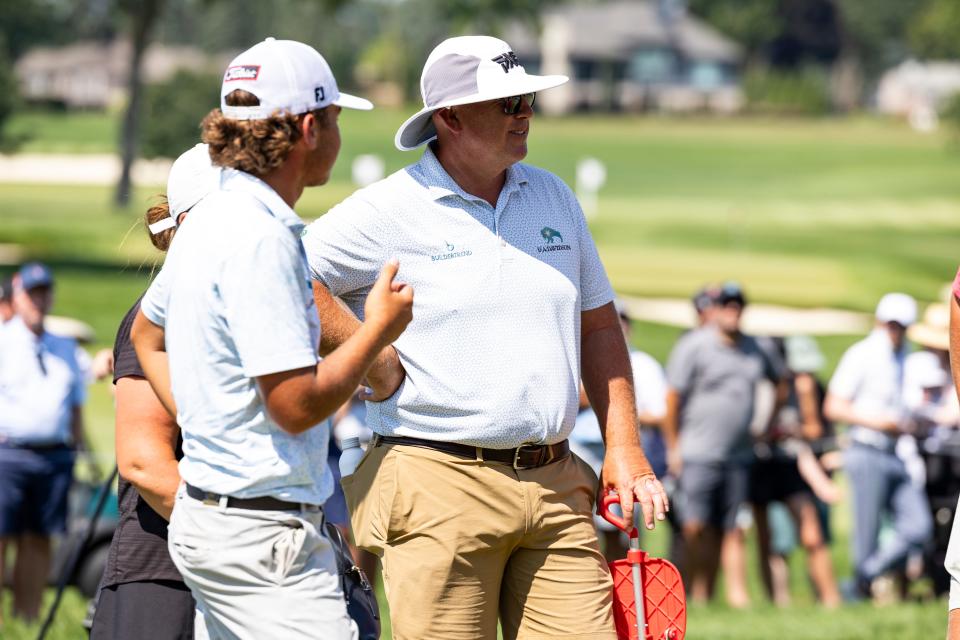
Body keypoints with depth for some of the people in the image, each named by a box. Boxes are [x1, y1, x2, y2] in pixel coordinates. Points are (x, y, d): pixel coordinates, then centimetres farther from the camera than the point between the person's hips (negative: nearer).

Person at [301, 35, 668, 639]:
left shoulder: (553, 198, 15)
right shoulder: (388, 212, -4)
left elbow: (599, 325, 21)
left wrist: (624, 446, 12)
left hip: (556, 490, 5)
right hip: (439, 491, -5)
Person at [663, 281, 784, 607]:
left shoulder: (753, 349, 11)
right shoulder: (694, 346, -5)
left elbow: (781, 378, 29)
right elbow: (673, 397, -6)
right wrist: (673, 448, -8)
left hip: (738, 456, 5)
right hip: (699, 454, -5)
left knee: (733, 530, 4)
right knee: (697, 528, -9)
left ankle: (737, 594, 2)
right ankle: (698, 596, -5)